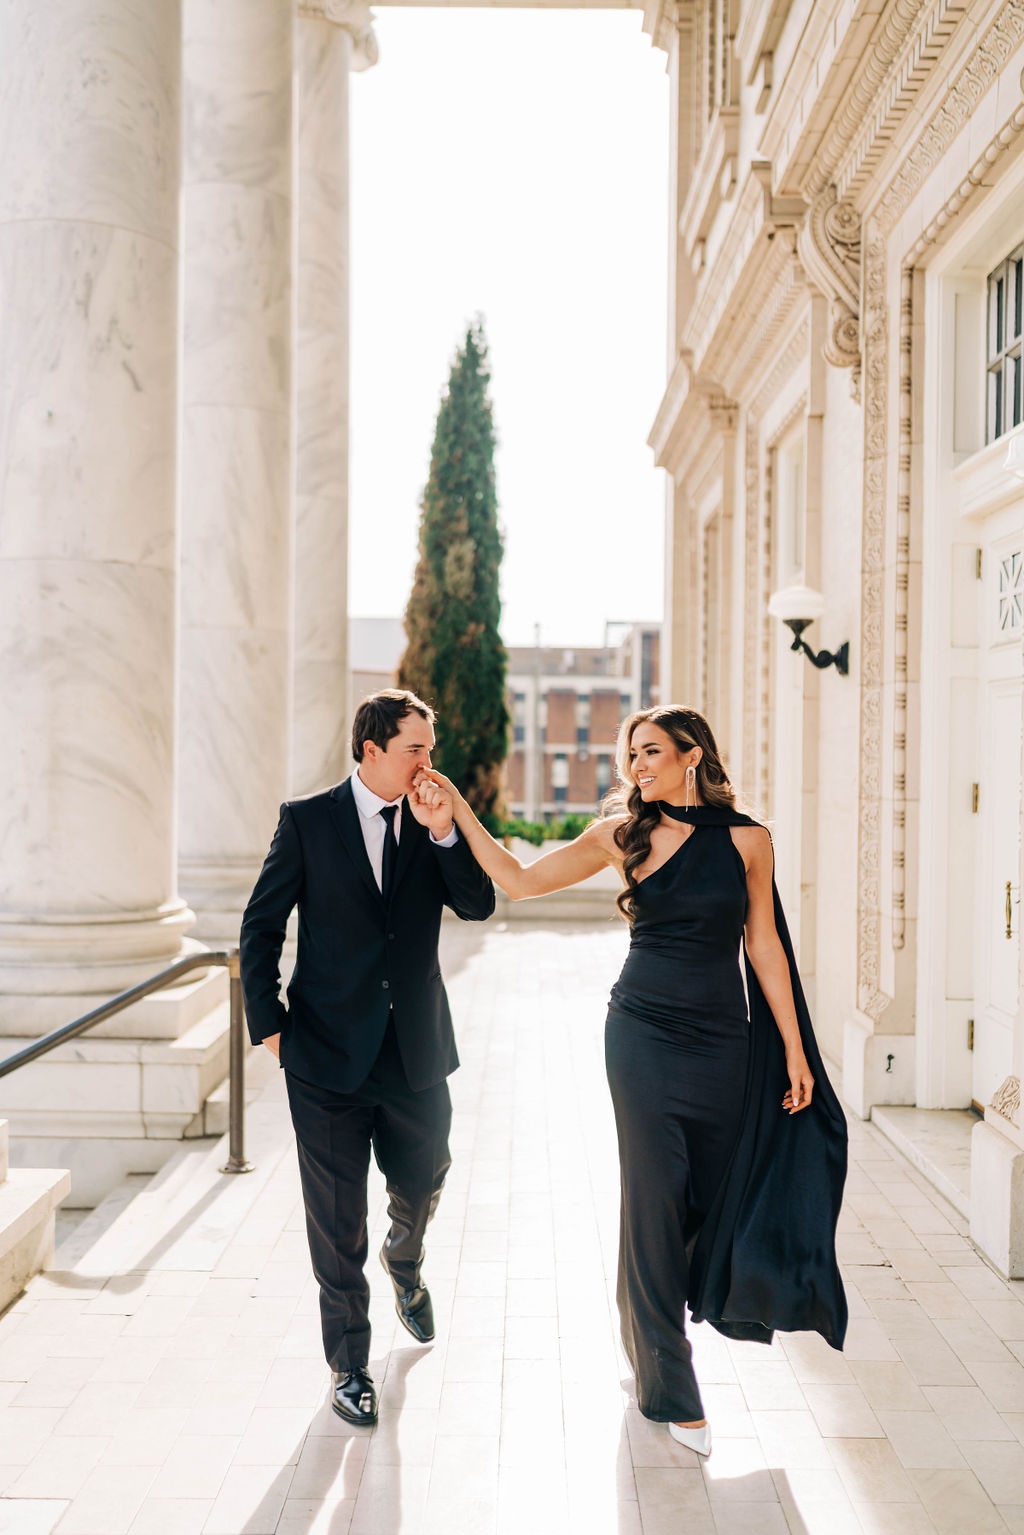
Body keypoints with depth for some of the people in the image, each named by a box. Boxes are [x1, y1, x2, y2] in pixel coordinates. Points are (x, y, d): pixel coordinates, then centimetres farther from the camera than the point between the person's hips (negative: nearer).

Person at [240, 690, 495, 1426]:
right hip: (329, 1054, -3)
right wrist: (268, 1023, -6)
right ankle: (350, 1362, 25)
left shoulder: (438, 825, 3)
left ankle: (405, 1262, 54)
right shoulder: (308, 819, -5)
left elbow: (479, 905, -8)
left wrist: (442, 832, -20)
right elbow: (262, 926, -2)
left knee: (423, 1181, 19)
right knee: (337, 1219, 6)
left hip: (417, 1049, 3)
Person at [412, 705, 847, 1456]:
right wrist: (458, 808, -3)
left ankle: (646, 1322, 42)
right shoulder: (623, 834, 0)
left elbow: (764, 945, 4)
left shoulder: (746, 839, -1)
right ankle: (669, 1388, 18)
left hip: (722, 1042, 1)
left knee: (714, 1196, 12)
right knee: (655, 1198, 2)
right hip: (644, 1034, -1)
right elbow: (520, 879, 3)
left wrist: (794, 1050, 5)